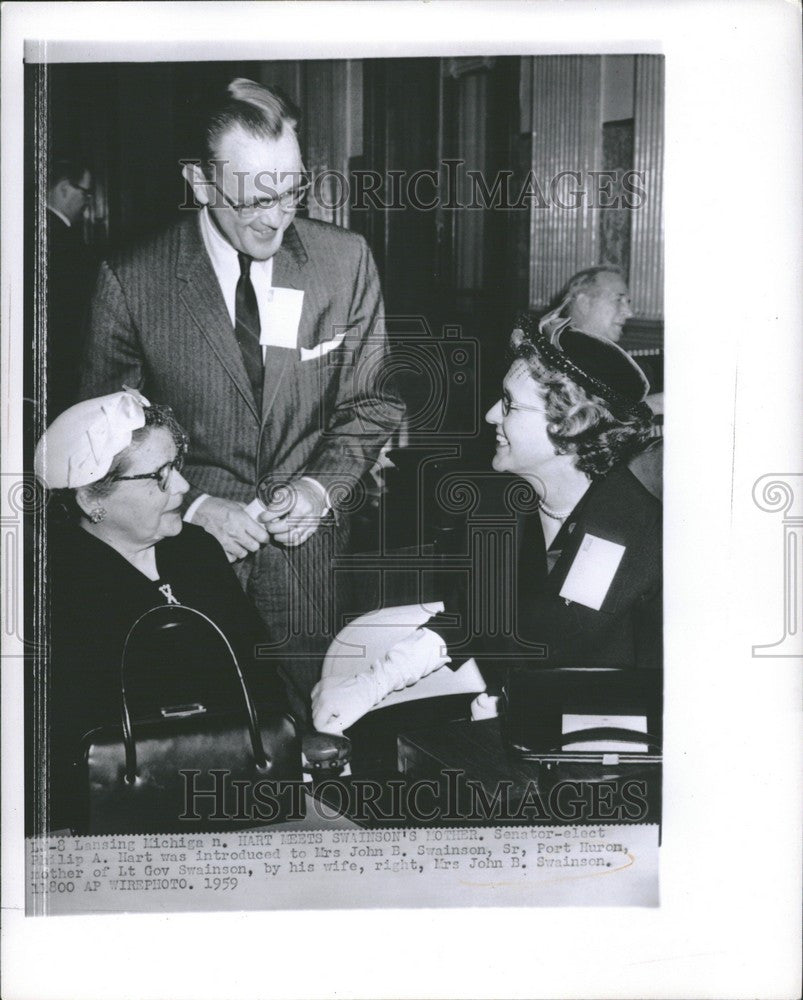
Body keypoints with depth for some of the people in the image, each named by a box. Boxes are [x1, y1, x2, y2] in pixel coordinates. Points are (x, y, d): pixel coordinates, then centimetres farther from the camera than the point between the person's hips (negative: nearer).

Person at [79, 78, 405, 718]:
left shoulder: (346, 261, -5)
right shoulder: (131, 283, -10)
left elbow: (371, 400, 6)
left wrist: (323, 486, -10)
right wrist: (193, 505, -14)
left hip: (305, 545, 2)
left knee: (310, 707, 11)